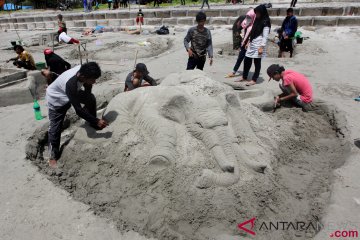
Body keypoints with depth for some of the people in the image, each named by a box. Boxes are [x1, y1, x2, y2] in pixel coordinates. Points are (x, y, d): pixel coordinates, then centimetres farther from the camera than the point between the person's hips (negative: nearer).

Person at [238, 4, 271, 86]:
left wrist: (262, 47, -20)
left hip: (258, 46, -8)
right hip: (251, 44, 8)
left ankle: (254, 80, 7)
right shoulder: (257, 20, 15)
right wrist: (248, 42, 16)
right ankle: (244, 77, 24)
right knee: (246, 61, 11)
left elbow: (265, 36, -15)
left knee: (257, 63, 0)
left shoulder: (265, 23, -9)